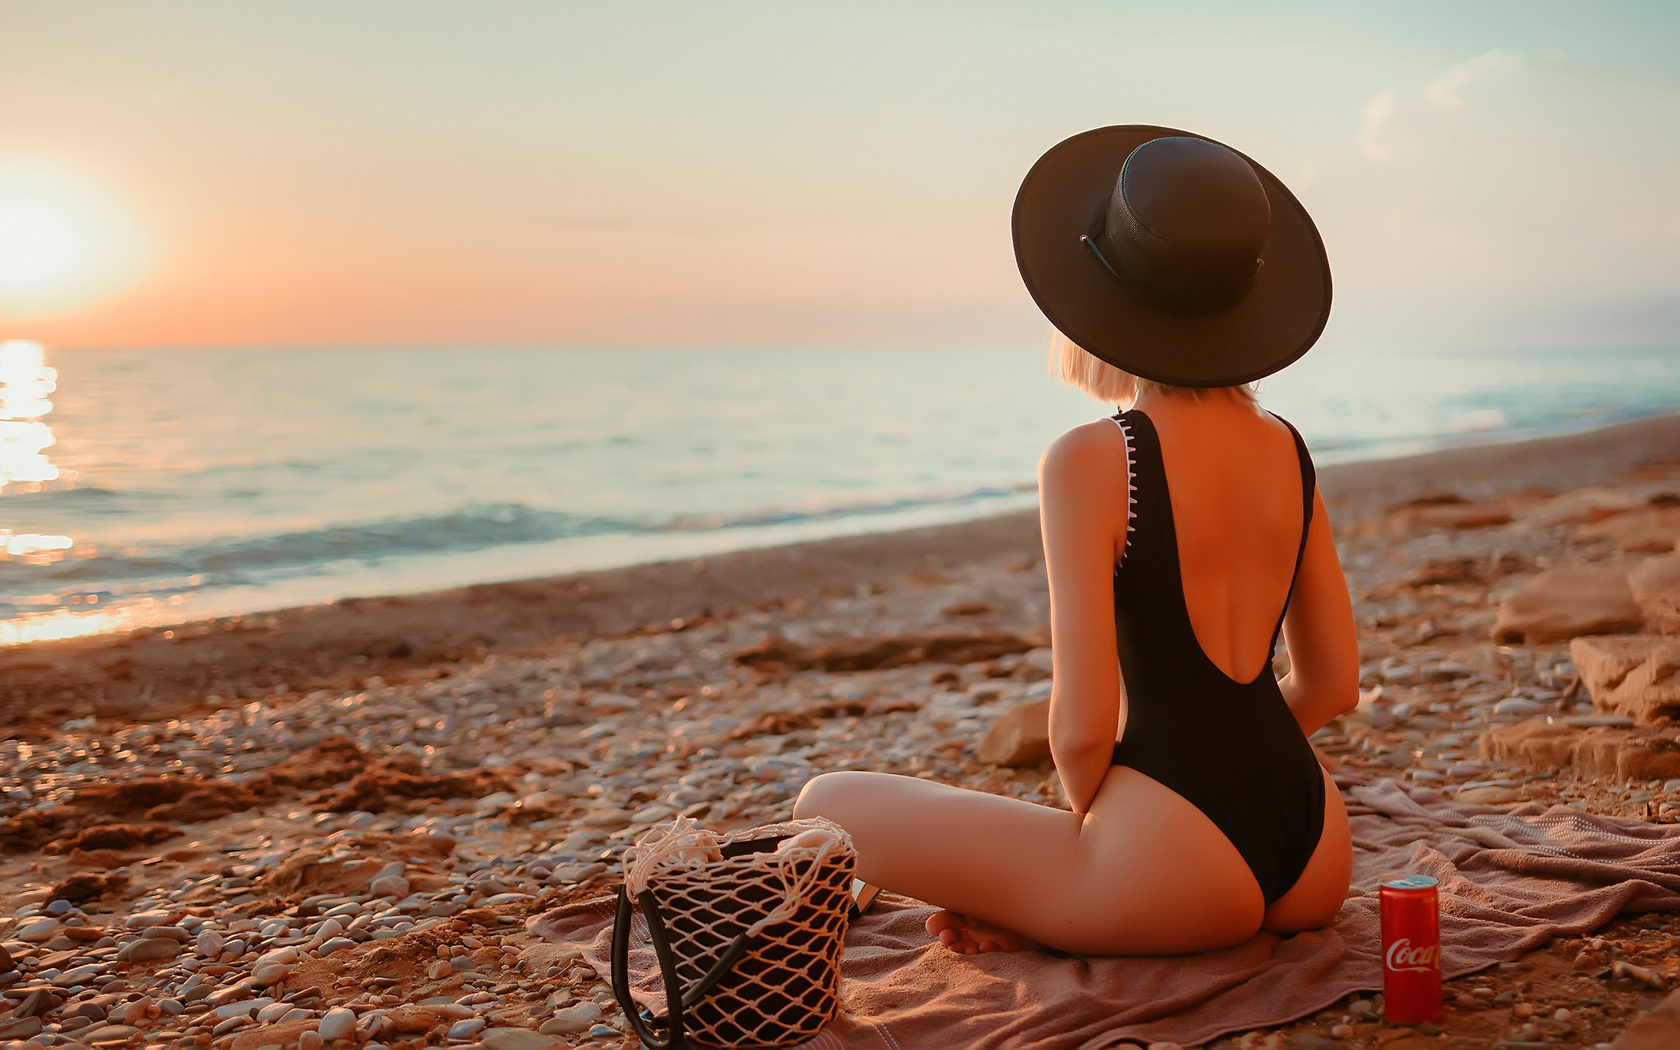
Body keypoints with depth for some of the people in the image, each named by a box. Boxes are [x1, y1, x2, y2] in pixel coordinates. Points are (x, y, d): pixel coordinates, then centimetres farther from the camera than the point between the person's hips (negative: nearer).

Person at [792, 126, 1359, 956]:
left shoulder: (1089, 463, -15)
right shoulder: (1288, 450, 6)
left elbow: (1083, 725, -17)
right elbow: (1333, 684, 13)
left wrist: (1087, 811, 4)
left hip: (1182, 862, -6)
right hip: (1314, 861, 7)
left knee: (825, 808, 5)